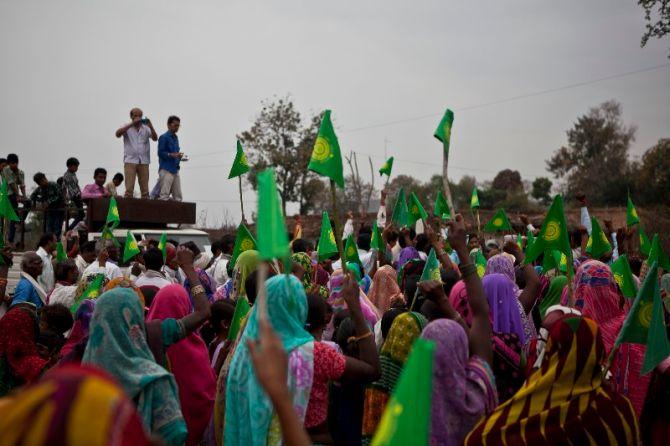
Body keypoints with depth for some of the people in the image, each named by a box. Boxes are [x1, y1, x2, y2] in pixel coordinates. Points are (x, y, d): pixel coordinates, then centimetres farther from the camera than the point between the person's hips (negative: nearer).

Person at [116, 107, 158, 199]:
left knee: (145, 189, 2)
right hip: (130, 161, -2)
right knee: (129, 189, -9)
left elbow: (155, 138, -2)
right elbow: (118, 134, -12)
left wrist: (150, 126, -19)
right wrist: (132, 124, -19)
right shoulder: (127, 128, 7)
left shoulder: (145, 128, 12)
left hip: (144, 161, 2)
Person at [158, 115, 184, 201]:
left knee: (178, 196, 4)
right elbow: (160, 153, -11)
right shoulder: (164, 137, -4)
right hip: (166, 169, -8)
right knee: (165, 194, -11)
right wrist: (172, 155, -24)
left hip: (175, 170, 8)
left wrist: (179, 156, 3)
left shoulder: (176, 138, 19)